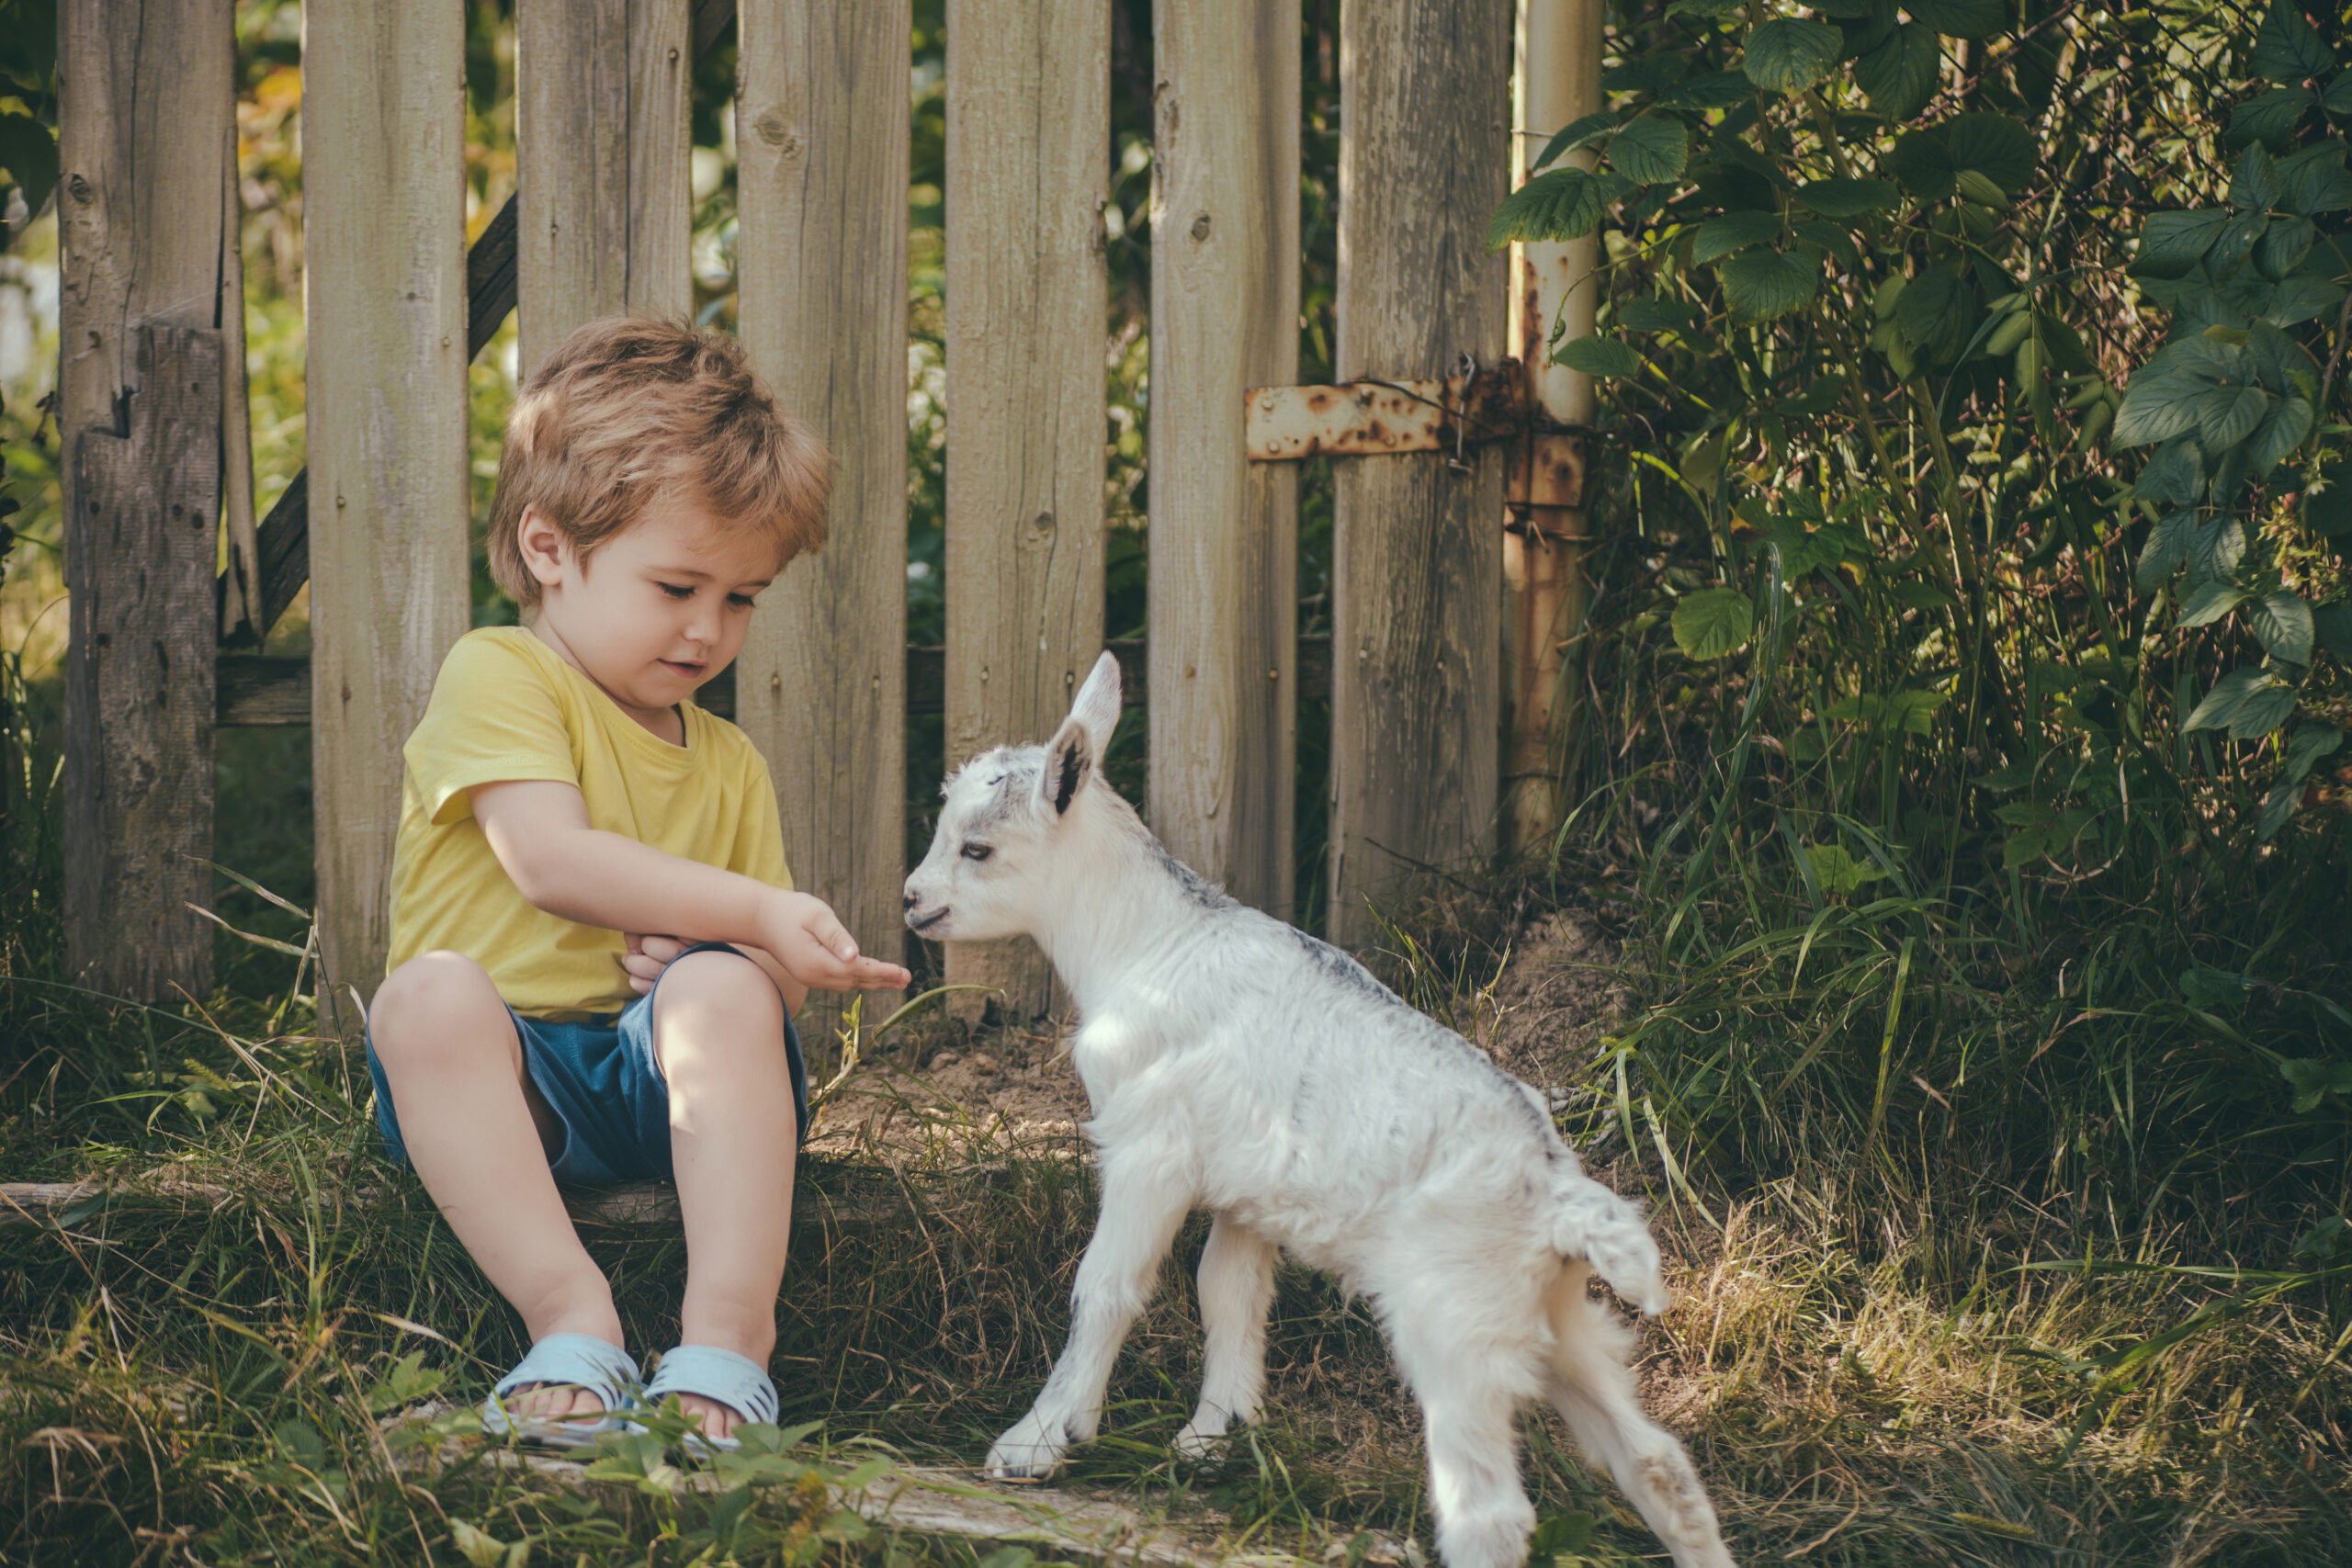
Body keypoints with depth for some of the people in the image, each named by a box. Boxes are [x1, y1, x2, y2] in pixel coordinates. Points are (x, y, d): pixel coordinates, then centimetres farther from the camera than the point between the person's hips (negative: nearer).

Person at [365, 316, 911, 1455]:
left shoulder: (728, 765, 18)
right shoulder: (496, 677, 0)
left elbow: (774, 984, 15)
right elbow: (553, 863, -18)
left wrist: (715, 964, -10)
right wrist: (758, 913, -23)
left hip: (663, 1076, 3)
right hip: (502, 1070, -3)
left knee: (724, 989, -29)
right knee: (429, 992, -35)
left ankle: (728, 1329, -37)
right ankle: (571, 1318, -41)